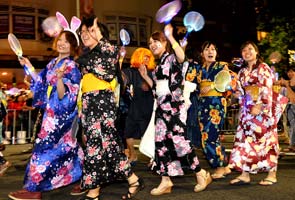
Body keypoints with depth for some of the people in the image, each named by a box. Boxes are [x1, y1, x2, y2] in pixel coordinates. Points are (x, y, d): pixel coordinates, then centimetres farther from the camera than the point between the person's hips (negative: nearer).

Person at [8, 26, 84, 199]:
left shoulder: (71, 67, -15)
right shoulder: (53, 63, 10)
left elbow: (64, 96, -23)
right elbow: (42, 83, 22)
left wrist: (59, 78, -41)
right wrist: (28, 66, 17)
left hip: (61, 114, -8)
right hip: (52, 112, 9)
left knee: (45, 148, -5)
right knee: (66, 147, 15)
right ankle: (79, 178, 29)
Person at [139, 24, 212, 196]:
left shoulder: (171, 58, -5)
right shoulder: (158, 64, 18)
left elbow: (182, 56, -31)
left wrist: (170, 37, -34)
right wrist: (145, 76, 13)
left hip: (174, 105, -8)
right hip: (162, 107, 8)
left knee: (179, 140, -10)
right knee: (161, 142, 5)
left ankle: (201, 174, 6)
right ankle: (166, 181, 11)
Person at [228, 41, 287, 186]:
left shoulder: (263, 68, -2)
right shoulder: (242, 72, 16)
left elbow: (266, 89, -12)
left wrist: (260, 105, -21)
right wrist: (243, 108, 13)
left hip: (263, 108, -6)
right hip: (247, 110, 6)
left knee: (266, 138, -3)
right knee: (245, 138, 1)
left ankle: (272, 174, 5)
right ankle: (245, 174, 4)